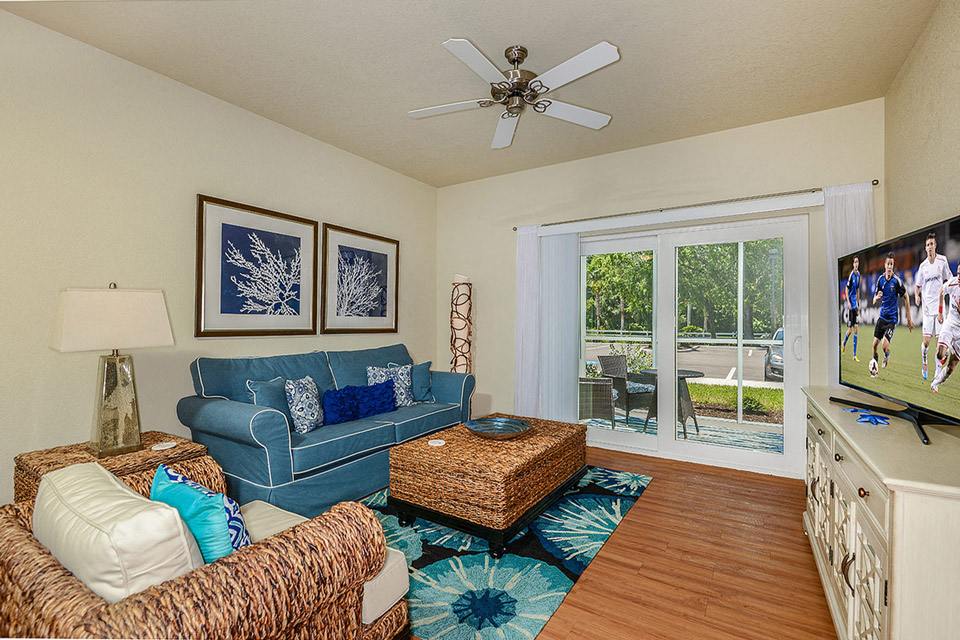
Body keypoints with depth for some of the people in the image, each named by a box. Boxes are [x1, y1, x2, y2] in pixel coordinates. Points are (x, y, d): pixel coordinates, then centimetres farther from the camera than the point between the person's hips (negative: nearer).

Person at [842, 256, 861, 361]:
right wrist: (848, 302, -17)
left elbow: (858, 289, 17)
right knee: (850, 329, -4)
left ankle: (854, 355, 4)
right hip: (850, 304, -6)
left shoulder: (858, 274, 7)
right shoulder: (851, 275, -11)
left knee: (856, 328, 2)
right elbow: (847, 290, -8)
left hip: (855, 304, 6)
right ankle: (844, 345, 25)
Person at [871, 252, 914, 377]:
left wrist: (909, 317, -3)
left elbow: (906, 297, -3)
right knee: (875, 343, 2)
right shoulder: (880, 279, 1)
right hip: (882, 315, 4)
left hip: (892, 317, -4)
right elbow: (874, 301, 7)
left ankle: (886, 356, 18)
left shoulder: (897, 280, -13)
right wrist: (877, 298, -19)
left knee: (885, 343, -17)